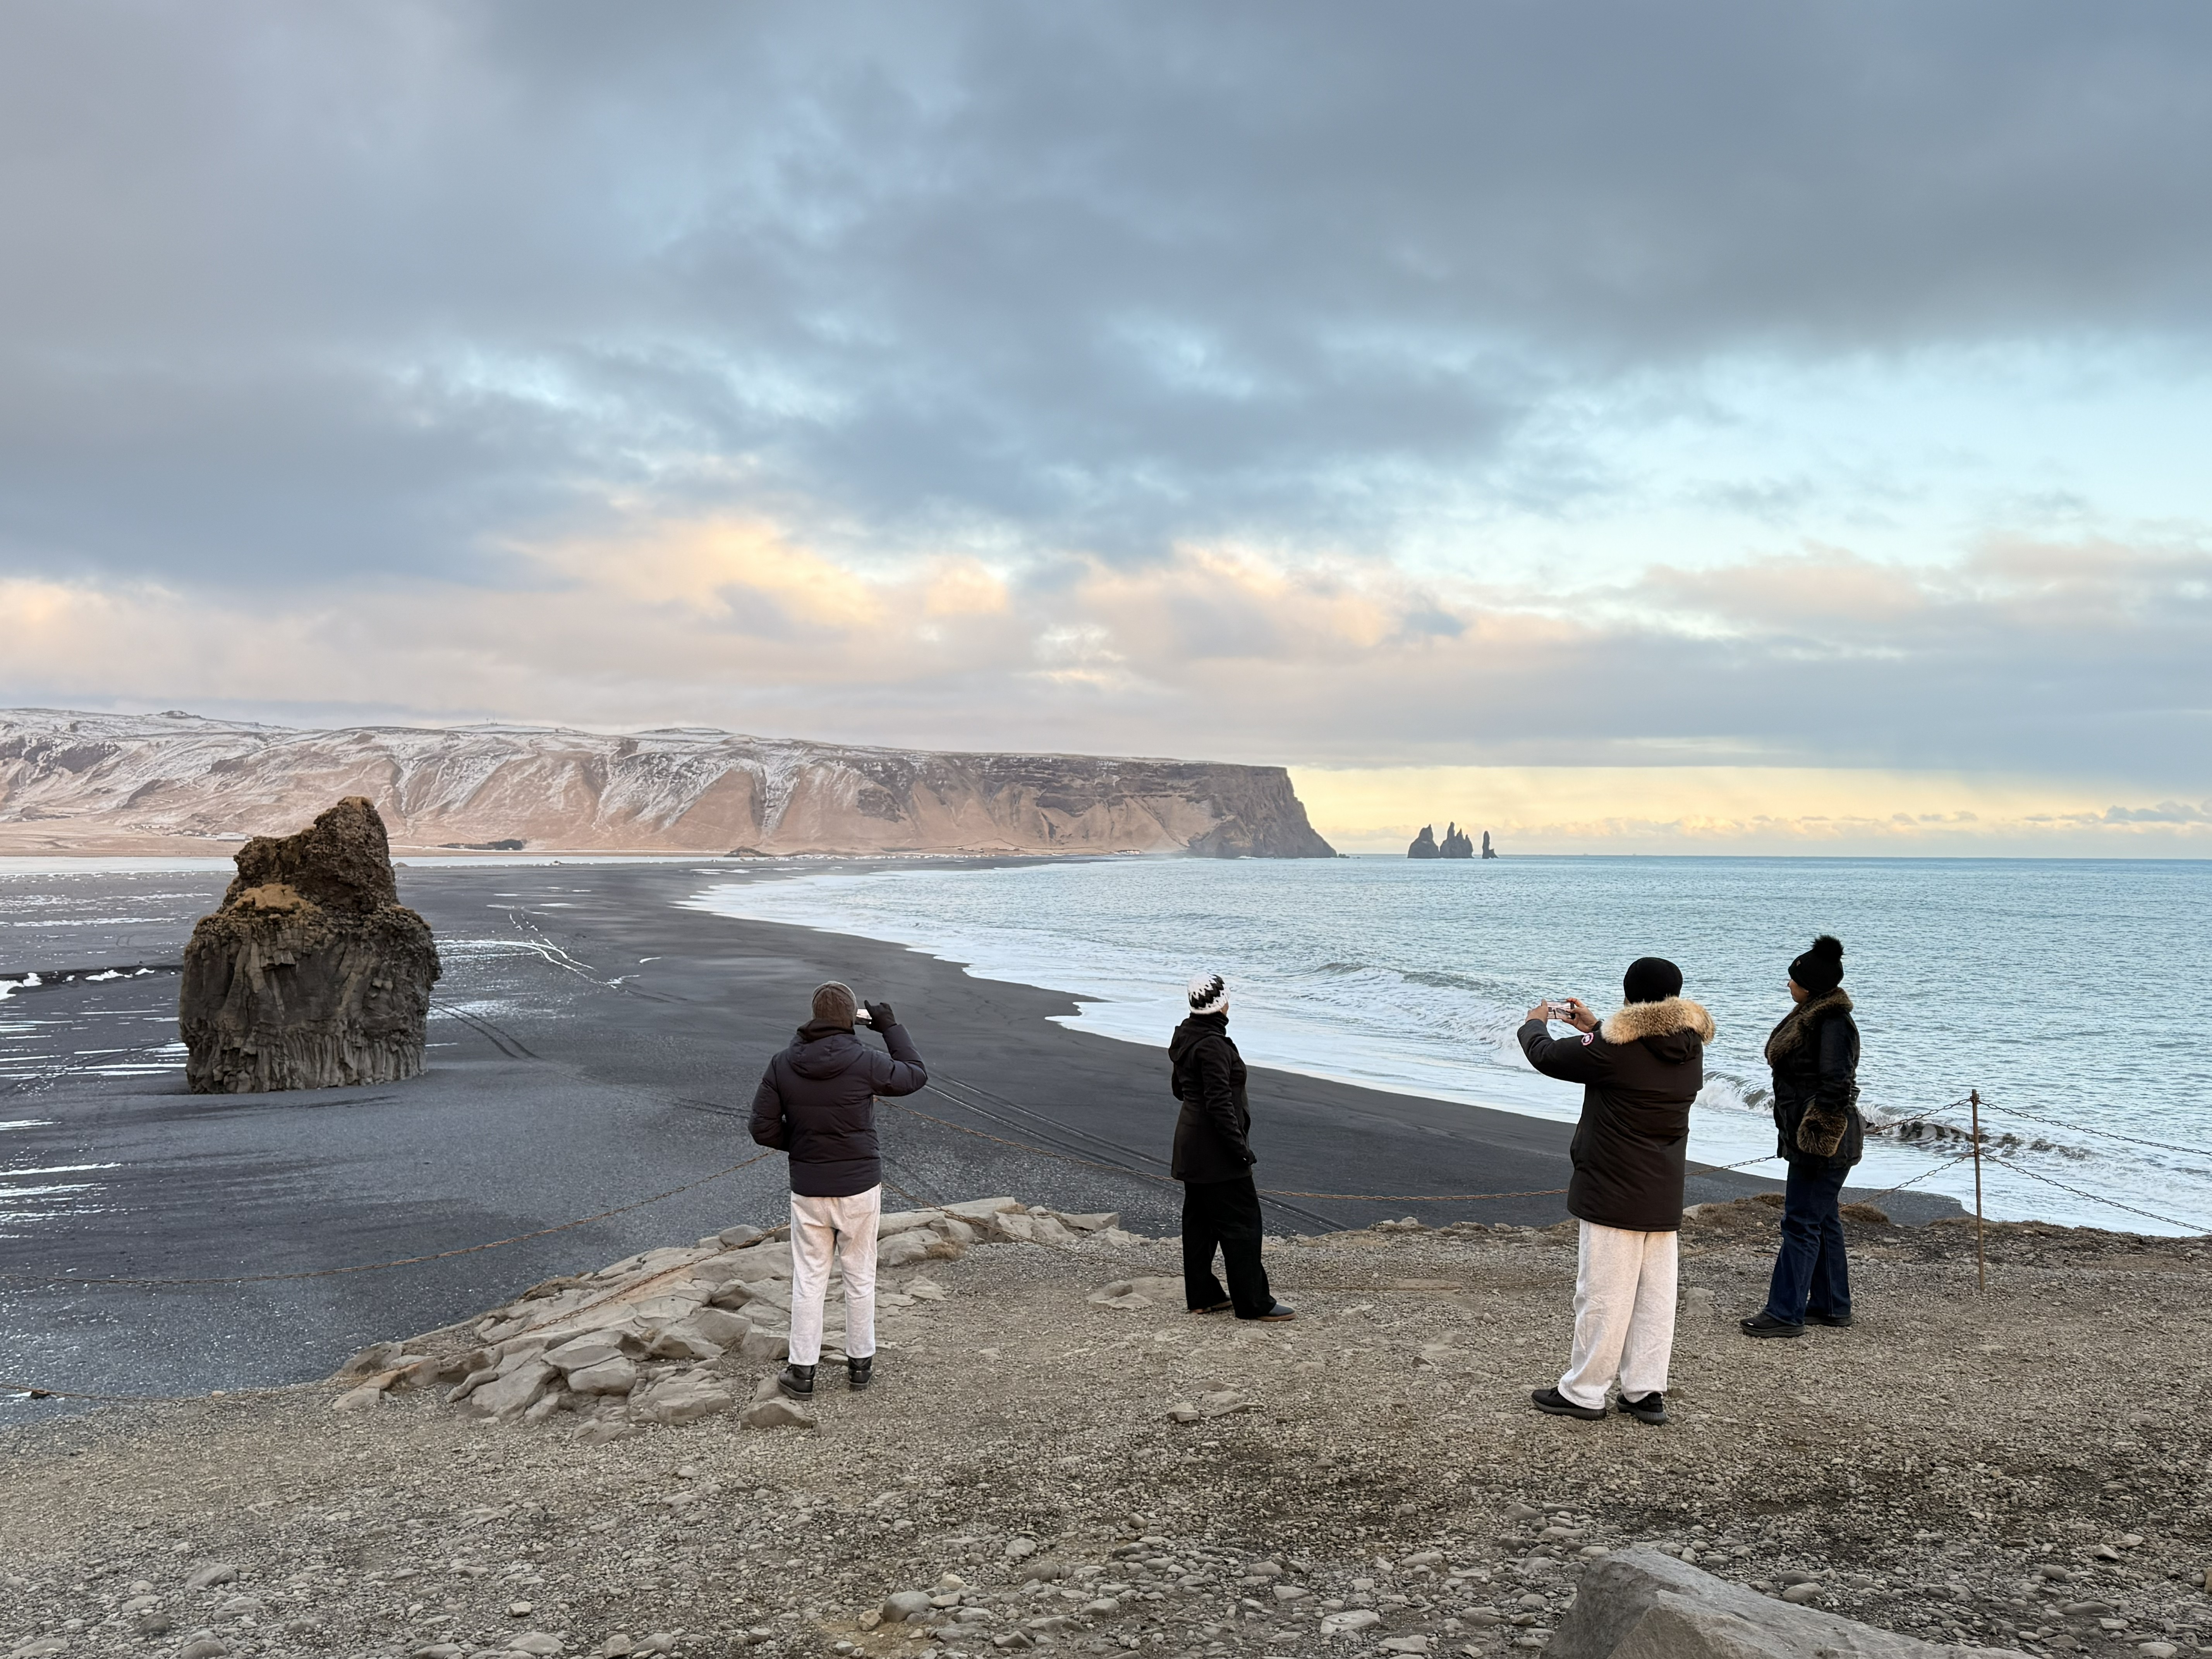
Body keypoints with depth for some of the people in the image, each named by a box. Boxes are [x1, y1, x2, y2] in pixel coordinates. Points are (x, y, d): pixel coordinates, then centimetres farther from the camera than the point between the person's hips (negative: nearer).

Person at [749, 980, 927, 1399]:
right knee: (860, 1277, 14)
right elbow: (916, 1075, 2)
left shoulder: (783, 1065, -7)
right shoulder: (864, 1062, -15)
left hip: (808, 1190, 2)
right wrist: (891, 1026, 8)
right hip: (860, 1187, -2)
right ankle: (860, 1364, 25)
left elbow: (763, 1129, -6)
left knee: (809, 1279, 11)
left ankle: (802, 1372, 16)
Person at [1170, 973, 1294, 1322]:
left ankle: (1202, 1296, 22)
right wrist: (1240, 1147, -21)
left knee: (1200, 1219, 15)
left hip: (1191, 1142, 10)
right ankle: (1253, 1302, -1)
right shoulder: (1213, 1045, -22)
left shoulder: (1185, 1037, 9)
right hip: (1216, 1149, -10)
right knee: (1242, 1220, -4)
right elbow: (1220, 1102, -24)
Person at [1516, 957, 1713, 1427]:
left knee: (1603, 1296, -1)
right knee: (1655, 1295, 11)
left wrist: (1535, 1022, 13)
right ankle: (1647, 1391, 16)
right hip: (1664, 1198, 7)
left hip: (1613, 1195, -7)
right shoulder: (1690, 1047, 4)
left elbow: (1547, 1056, -8)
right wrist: (1593, 1026, 25)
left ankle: (1583, 1392, 8)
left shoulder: (1615, 1048, -19)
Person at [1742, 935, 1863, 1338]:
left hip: (1824, 1140, -11)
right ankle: (1831, 1305, 25)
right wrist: (1796, 1136, 23)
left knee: (1802, 1223, -7)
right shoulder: (1813, 1016, 13)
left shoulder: (1833, 1024, -19)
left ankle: (1785, 1313, -3)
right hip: (1809, 1137, 11)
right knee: (1824, 1221, 16)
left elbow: (1837, 1087, -23)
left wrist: (1816, 1145, -24)